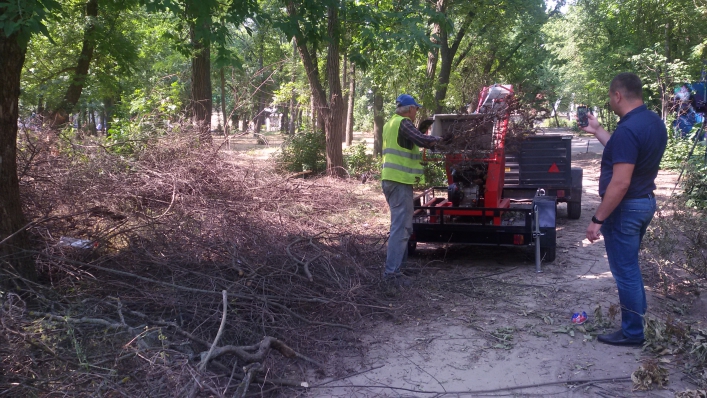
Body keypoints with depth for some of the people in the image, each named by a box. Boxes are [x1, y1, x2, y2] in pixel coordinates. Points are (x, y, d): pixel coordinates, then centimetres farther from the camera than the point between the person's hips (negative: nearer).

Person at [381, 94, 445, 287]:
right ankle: (391, 272, -12)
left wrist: (421, 130, 17)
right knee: (401, 227, -10)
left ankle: (395, 262, 26)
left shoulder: (391, 123, 18)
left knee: (401, 224, 20)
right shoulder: (403, 123, -12)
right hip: (400, 181, -10)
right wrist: (436, 139, -4)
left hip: (391, 179, 10)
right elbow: (423, 141, -22)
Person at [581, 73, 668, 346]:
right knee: (630, 265, 25)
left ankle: (633, 332, 14)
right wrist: (596, 131, 24)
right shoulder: (654, 122, 5)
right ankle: (638, 312, 40)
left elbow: (620, 183, -28)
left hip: (625, 208, -10)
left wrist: (597, 219, -23)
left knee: (625, 271, 3)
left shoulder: (627, 129, -25)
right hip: (645, 201, 10)